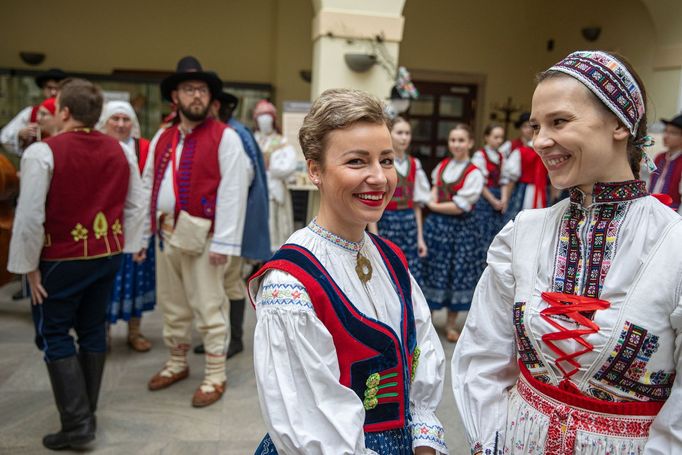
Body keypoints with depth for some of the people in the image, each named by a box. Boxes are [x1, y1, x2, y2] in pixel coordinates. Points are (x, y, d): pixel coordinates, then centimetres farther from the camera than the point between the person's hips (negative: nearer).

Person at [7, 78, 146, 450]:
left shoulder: (43, 152, -15)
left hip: (62, 260, -5)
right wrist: (131, 243, 16)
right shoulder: (119, 150, 3)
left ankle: (76, 423, 5)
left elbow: (30, 216, -17)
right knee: (92, 330, 15)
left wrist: (29, 265, -7)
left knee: (53, 335, 6)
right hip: (107, 255, 6)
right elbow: (135, 204, 7)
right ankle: (86, 413, 27)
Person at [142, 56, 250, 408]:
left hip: (201, 236, -6)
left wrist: (223, 242, -17)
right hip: (166, 234, 6)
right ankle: (177, 364, 35)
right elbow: (148, 185, 15)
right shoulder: (162, 138, 12)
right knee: (172, 305, 17)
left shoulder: (225, 138, -8)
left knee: (208, 308, 1)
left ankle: (215, 376, 15)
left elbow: (233, 192, -13)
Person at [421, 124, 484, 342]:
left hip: (460, 229, -4)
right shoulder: (442, 165, 5)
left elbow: (459, 207, -15)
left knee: (457, 273, 7)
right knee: (432, 271, 9)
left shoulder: (474, 174, -10)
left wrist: (434, 206, -8)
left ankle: (451, 324, 22)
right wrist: (433, 197, -1)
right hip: (436, 225, 4)